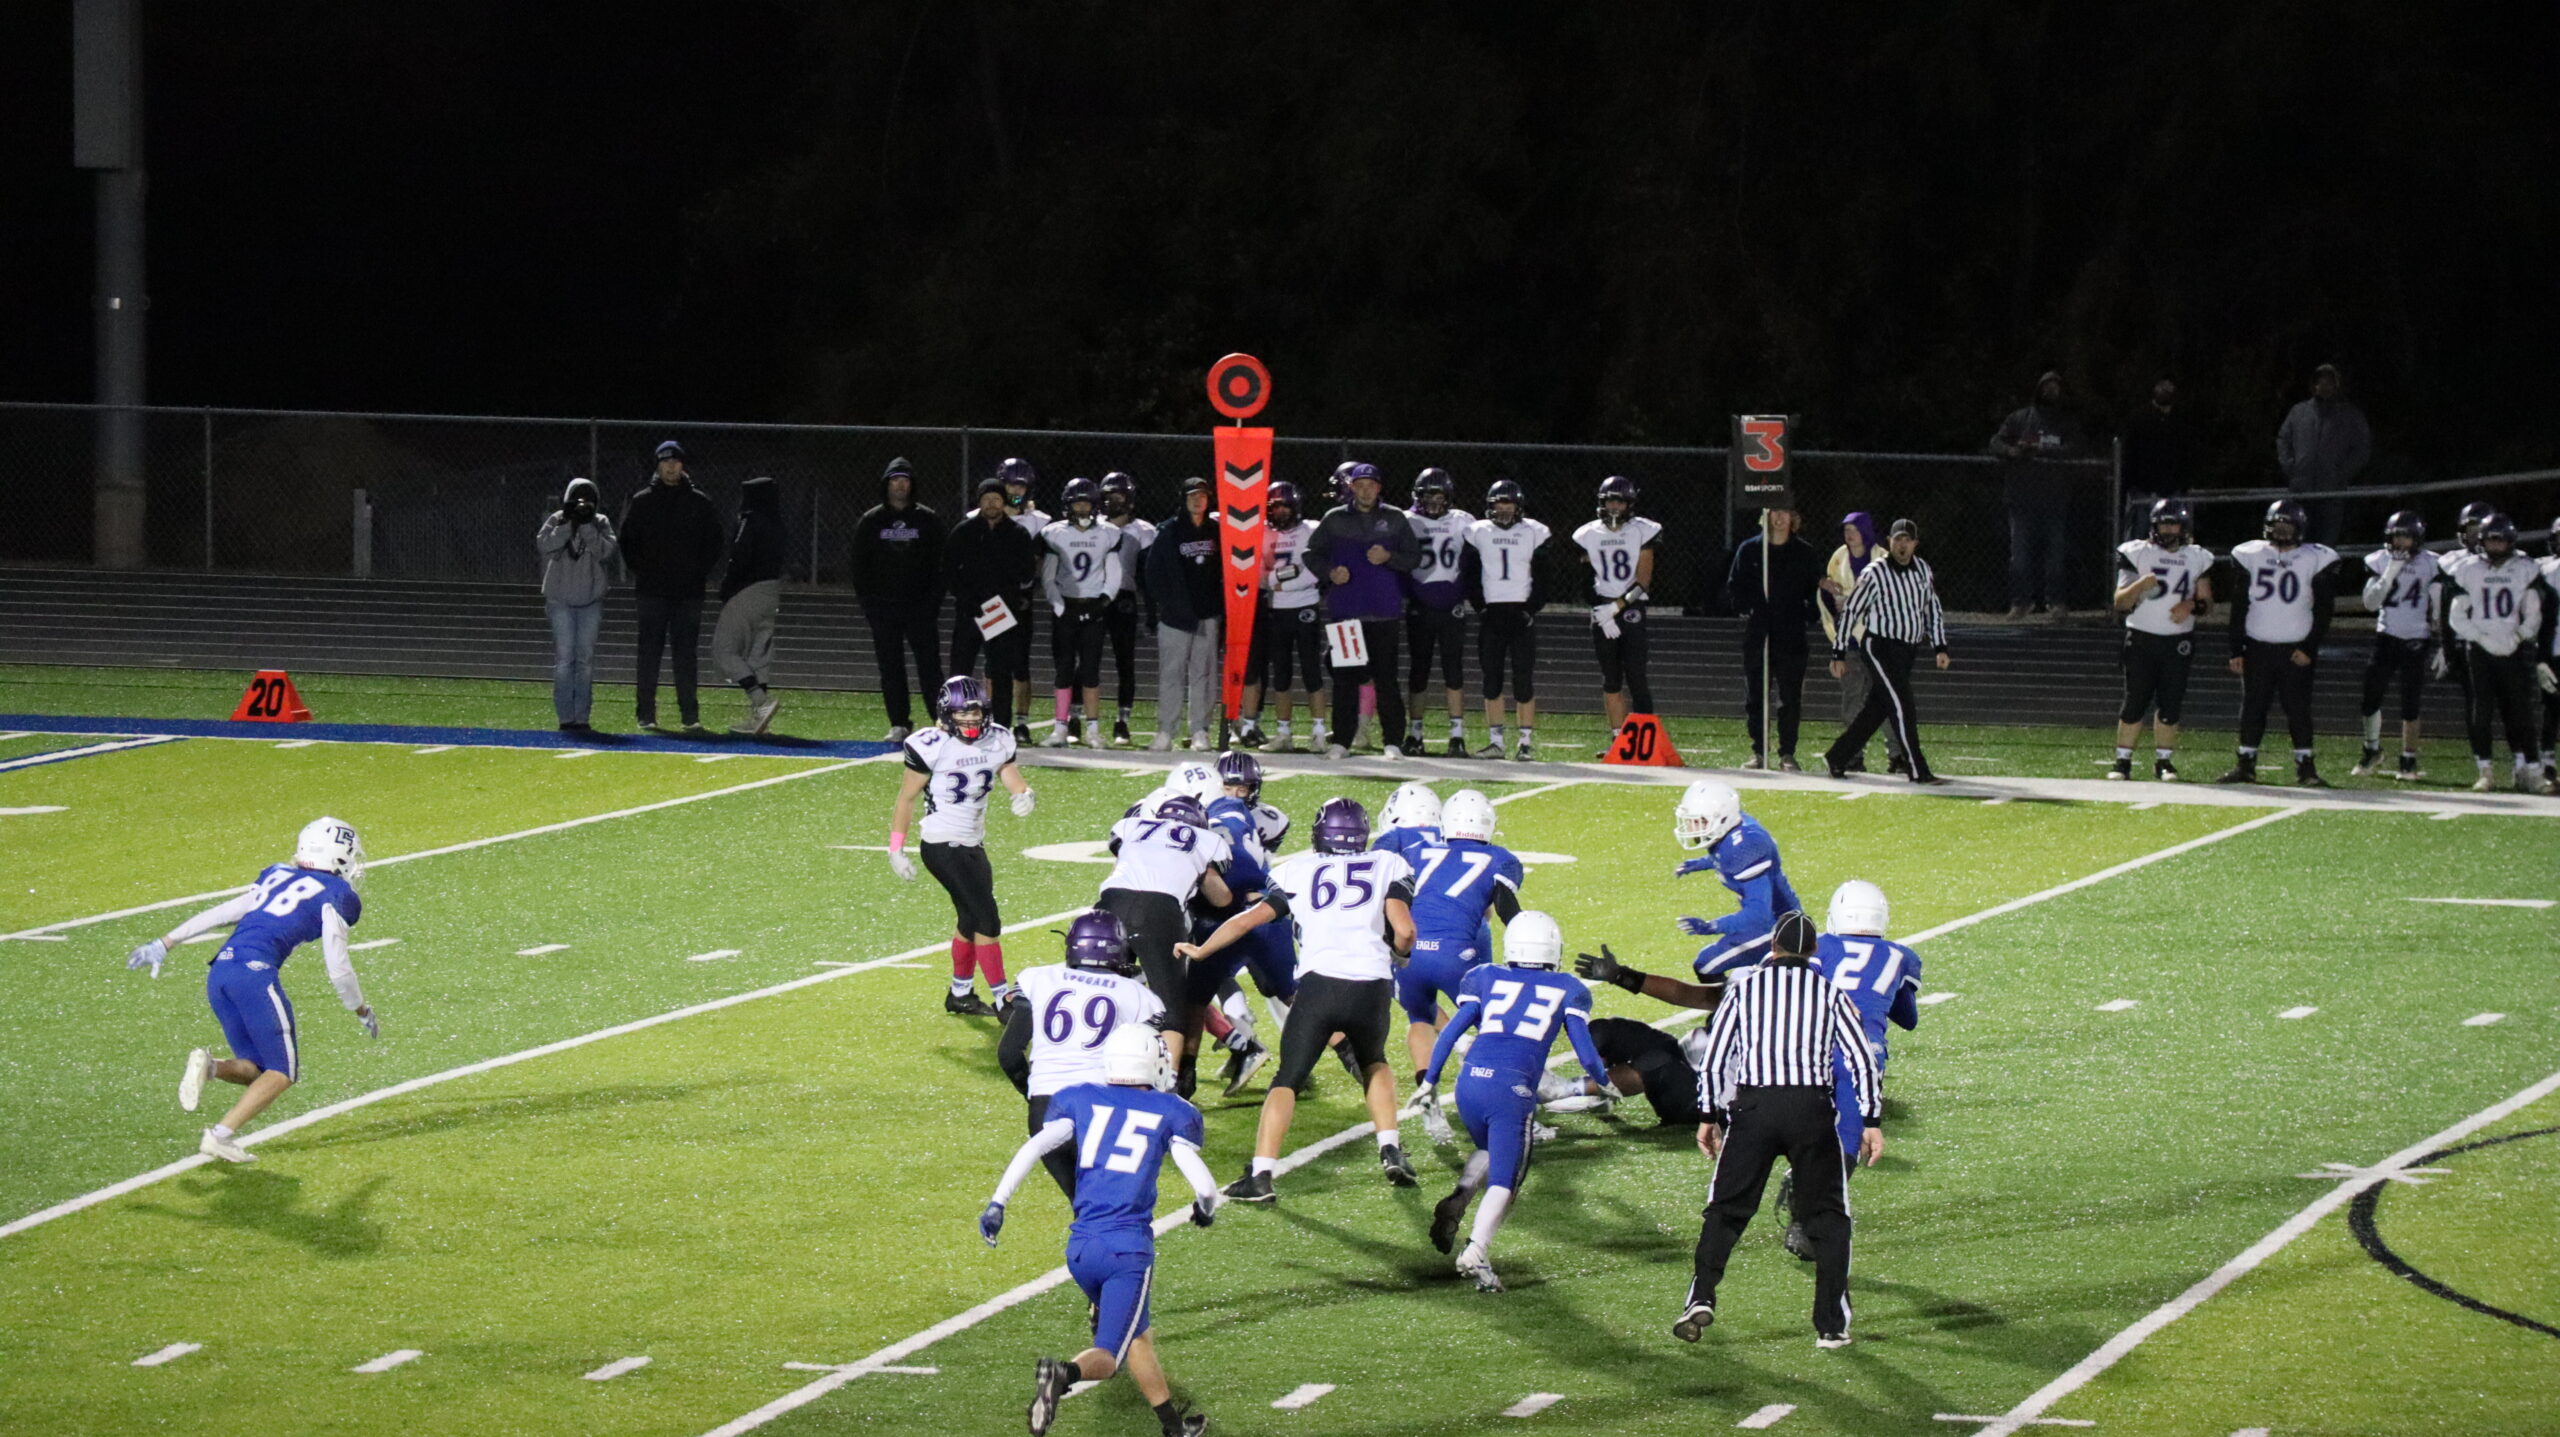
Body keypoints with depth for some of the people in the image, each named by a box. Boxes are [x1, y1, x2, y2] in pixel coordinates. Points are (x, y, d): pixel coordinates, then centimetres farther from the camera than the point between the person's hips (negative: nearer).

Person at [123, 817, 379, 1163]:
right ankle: (221, 1135, -14)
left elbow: (220, 913, 23)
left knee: (257, 1071, 16)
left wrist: (164, 943, 27)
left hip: (219, 972, 7)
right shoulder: (334, 896, 5)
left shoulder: (276, 877, 24)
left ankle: (208, 1065, -13)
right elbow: (338, 968, 3)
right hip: (255, 972, -7)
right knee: (282, 1072, 3)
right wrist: (363, 1013, 18)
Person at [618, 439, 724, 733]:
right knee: (649, 652, -1)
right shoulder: (641, 502, 5)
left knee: (687, 653, 1)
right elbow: (628, 540, 7)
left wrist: (701, 573, 1)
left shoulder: (700, 503, 8)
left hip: (689, 591, 1)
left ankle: (690, 716, 3)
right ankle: (646, 714, 3)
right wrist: (640, 571, -2)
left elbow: (713, 543, 11)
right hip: (652, 590, -1)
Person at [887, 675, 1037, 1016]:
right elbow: (906, 798, -9)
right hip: (943, 846, -7)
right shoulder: (933, 746, -16)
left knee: (970, 919, 20)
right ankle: (1003, 998, -6)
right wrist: (896, 850, -8)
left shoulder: (997, 741, 2)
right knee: (988, 918, -12)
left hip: (973, 844, 7)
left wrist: (1024, 794, -28)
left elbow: (1011, 774, -3)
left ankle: (960, 994, 37)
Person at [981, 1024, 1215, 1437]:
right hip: (1128, 1247, -4)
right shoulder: (1169, 1112, 7)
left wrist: (998, 1202, 1)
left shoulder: (1081, 1100, 12)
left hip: (1081, 1247, 4)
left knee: (1135, 1337, 22)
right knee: (1109, 1356, -5)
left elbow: (1034, 1147, 0)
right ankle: (1065, 1373, -36)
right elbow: (1203, 1187, 2)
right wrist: (1205, 1209, 25)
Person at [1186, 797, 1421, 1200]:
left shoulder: (1298, 870, 16)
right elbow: (1404, 932, 0)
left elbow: (1249, 919, 16)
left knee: (1288, 1080, 6)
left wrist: (1199, 951, 29)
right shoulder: (1388, 867, 13)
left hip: (1319, 984, -1)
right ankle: (1390, 1149, 15)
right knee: (1373, 1063, 30)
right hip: (1372, 988, 1)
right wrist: (1397, 949, 24)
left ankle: (1261, 1174, -9)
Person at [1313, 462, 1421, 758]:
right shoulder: (1335, 520, 9)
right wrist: (1330, 572, -6)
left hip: (1383, 611, -1)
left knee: (1386, 678, -2)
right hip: (1344, 609, 1)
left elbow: (1414, 557, 8)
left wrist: (1388, 557, -10)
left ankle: (1392, 741, 2)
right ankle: (1342, 739, 8)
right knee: (1344, 677, 2)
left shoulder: (1395, 519, 7)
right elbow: (1313, 553, 12)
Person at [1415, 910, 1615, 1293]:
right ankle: (1477, 1250, -21)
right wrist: (1604, 1083, 29)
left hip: (1470, 1082, 3)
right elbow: (1585, 1051, 10)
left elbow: (1451, 1032, 12)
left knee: (1489, 1151, 29)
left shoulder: (1486, 979, 17)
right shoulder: (1567, 990, 13)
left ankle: (1456, 1201, 3)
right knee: (1504, 1181, 0)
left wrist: (1429, 1081, 20)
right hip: (1513, 1089, -3)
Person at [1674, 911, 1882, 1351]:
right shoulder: (1829, 992, 9)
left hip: (1752, 1105, 0)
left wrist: (1710, 1117, 14)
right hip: (1813, 1107, 0)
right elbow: (1862, 1061, 4)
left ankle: (1700, 1299, -6)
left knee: (1726, 1210, 10)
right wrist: (1872, 1122, 8)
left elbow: (1715, 1059, 6)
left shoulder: (1744, 987, 8)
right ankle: (1831, 1325, 8)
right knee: (1826, 1216, 10)